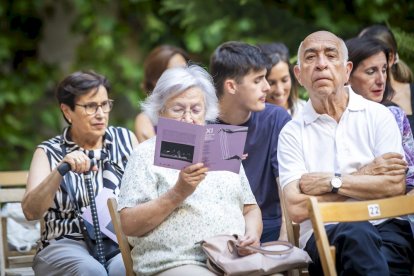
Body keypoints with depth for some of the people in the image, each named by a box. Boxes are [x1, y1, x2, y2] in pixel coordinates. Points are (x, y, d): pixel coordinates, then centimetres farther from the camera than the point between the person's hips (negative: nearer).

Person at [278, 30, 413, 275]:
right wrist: (364, 174, -2)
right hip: (323, 235, 0)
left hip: (386, 226, 0)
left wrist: (331, 182, -4)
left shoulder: (378, 115, 11)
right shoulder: (292, 133, 10)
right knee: (356, 232, -37)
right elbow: (297, 208, -3)